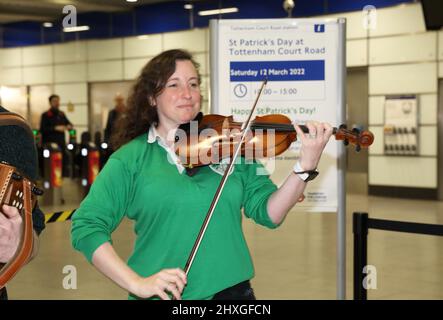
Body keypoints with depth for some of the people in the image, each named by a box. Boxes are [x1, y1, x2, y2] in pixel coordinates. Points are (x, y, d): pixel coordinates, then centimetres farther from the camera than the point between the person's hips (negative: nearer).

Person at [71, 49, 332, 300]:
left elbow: (267, 213, -4)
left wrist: (305, 168, -20)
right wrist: (136, 283, -19)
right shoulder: (131, 159, -4)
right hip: (162, 295, -2)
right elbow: (86, 227, -9)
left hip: (232, 290, 2)